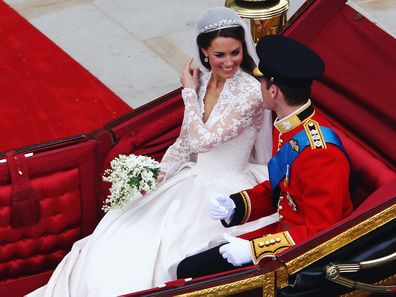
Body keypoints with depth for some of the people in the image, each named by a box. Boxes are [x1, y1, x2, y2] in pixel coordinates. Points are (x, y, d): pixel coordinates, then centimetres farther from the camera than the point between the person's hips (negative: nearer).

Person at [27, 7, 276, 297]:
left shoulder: (252, 93, -19)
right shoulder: (202, 80, 2)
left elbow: (203, 140, -24)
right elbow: (185, 142, 10)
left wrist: (190, 92, -11)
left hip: (226, 193, -7)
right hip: (192, 181, 7)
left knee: (161, 255, -21)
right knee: (123, 239, -7)